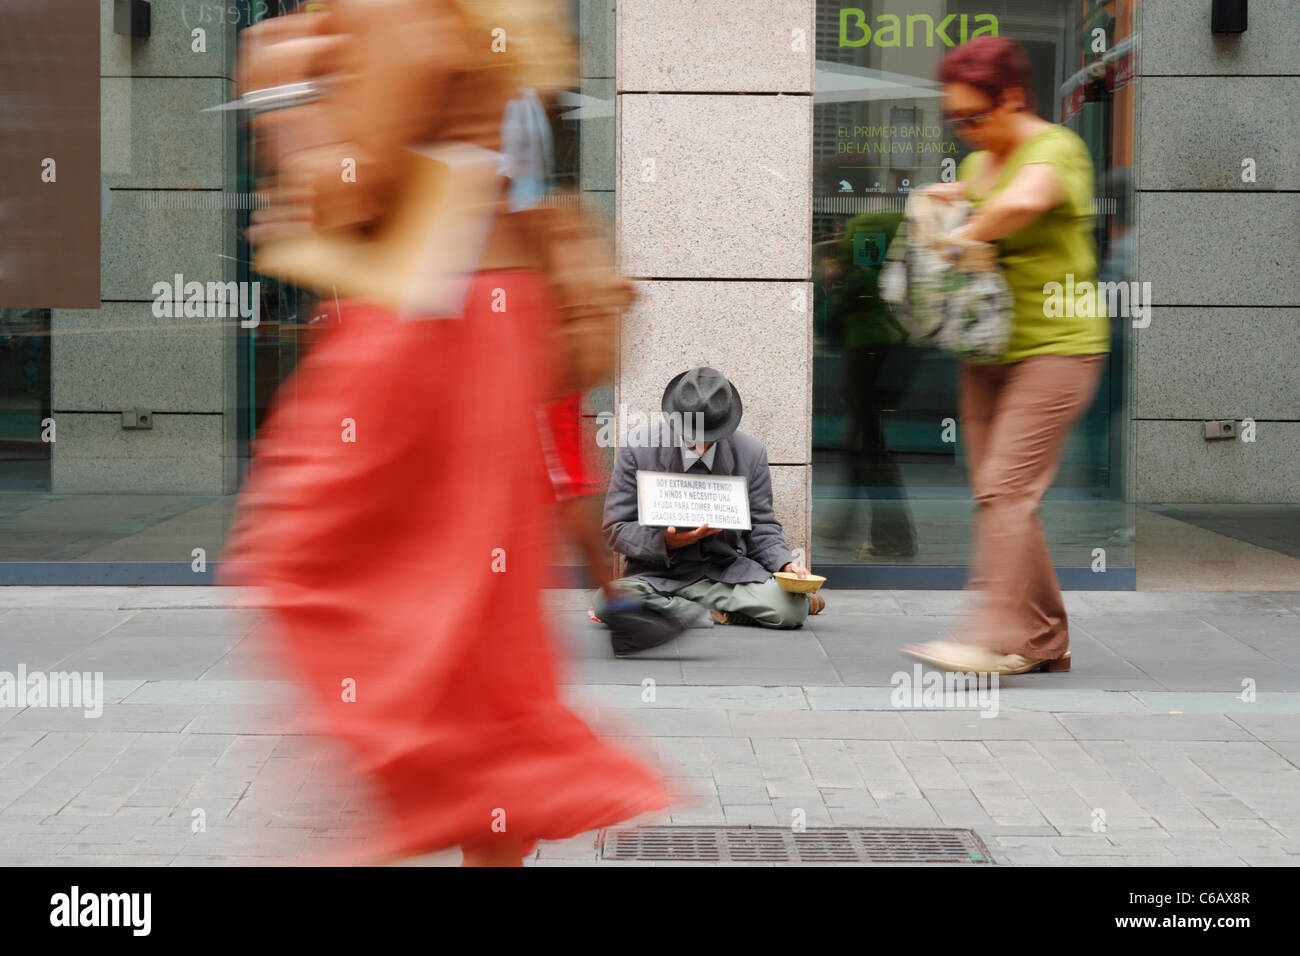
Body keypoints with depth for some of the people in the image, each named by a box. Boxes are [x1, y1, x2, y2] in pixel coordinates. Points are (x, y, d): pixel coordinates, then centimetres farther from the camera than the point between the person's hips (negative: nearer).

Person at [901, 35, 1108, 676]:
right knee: (997, 497, 7)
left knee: (1006, 489, -16)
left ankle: (994, 637, -17)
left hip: (1055, 345, -9)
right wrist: (942, 198, 7)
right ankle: (1045, 641, 15)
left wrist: (967, 233, -19)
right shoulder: (978, 163, 14)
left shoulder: (1055, 148, -13)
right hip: (988, 352, 9)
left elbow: (1023, 201, -34)